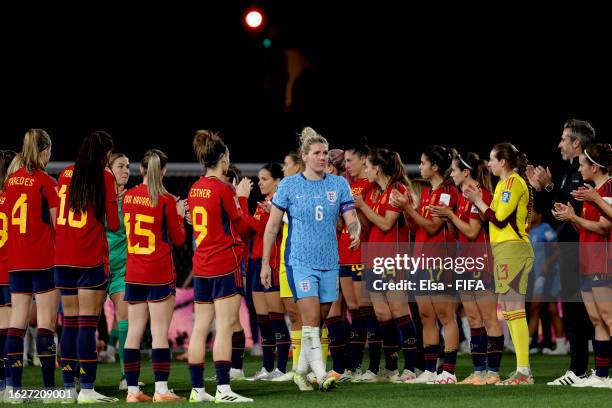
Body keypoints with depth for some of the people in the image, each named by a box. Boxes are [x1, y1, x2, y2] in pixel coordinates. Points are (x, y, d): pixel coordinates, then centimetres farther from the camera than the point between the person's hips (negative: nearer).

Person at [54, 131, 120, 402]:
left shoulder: (66, 174, 9)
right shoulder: (105, 177, -4)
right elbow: (113, 224, -6)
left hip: (62, 259, 5)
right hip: (91, 258, -5)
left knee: (69, 323, 10)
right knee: (88, 323, -6)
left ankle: (68, 386, 12)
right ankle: (87, 389, -9)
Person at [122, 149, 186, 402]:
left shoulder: (128, 197, 4)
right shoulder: (166, 201, -10)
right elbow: (178, 239, -3)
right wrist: (179, 216, 13)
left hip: (133, 275, 5)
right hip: (160, 275, -5)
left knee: (134, 331, 7)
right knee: (160, 333, -4)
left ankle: (132, 390, 8)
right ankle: (161, 390, -6)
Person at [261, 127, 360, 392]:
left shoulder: (339, 185, 5)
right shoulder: (289, 186, -1)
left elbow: (351, 219, 2)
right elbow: (272, 226, 3)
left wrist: (355, 231, -22)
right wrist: (265, 263, 0)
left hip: (329, 262, 4)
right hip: (300, 261, -3)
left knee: (318, 321, 9)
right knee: (310, 318, -15)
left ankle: (301, 372, 23)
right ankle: (320, 375, -15)